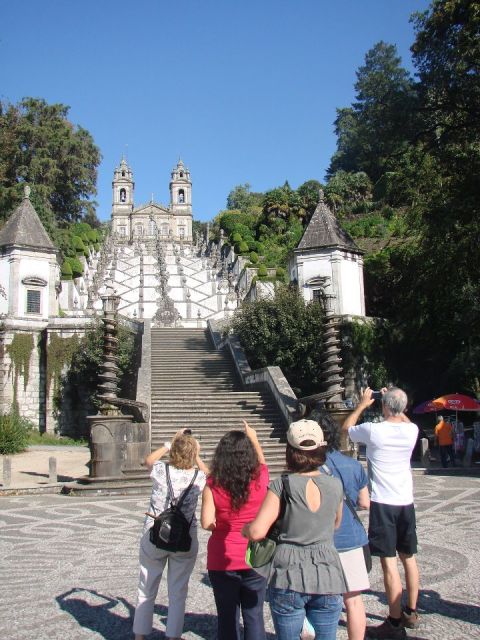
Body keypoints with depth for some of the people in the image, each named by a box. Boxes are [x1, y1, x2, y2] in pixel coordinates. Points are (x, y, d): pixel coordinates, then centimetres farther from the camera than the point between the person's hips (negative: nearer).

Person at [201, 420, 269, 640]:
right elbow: (261, 461, 16)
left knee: (227, 618, 11)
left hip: (222, 561, -1)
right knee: (254, 617, 10)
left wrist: (221, 527, 7)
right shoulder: (260, 479, -6)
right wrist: (254, 438, 32)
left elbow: (206, 523, -14)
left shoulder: (213, 485, -10)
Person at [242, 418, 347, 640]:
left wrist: (244, 528, 6)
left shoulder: (281, 486, -10)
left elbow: (257, 532, -15)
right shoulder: (335, 485, 0)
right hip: (327, 576, 3)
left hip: (288, 578, -2)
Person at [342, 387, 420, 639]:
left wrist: (362, 405, 14)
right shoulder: (412, 430, -2)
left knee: (389, 562, -2)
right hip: (406, 502, 6)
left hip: (383, 504, -5)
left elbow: (345, 429, 6)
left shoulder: (373, 430, -15)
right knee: (409, 558, 16)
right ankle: (411, 613, 29)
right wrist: (395, 404, 24)